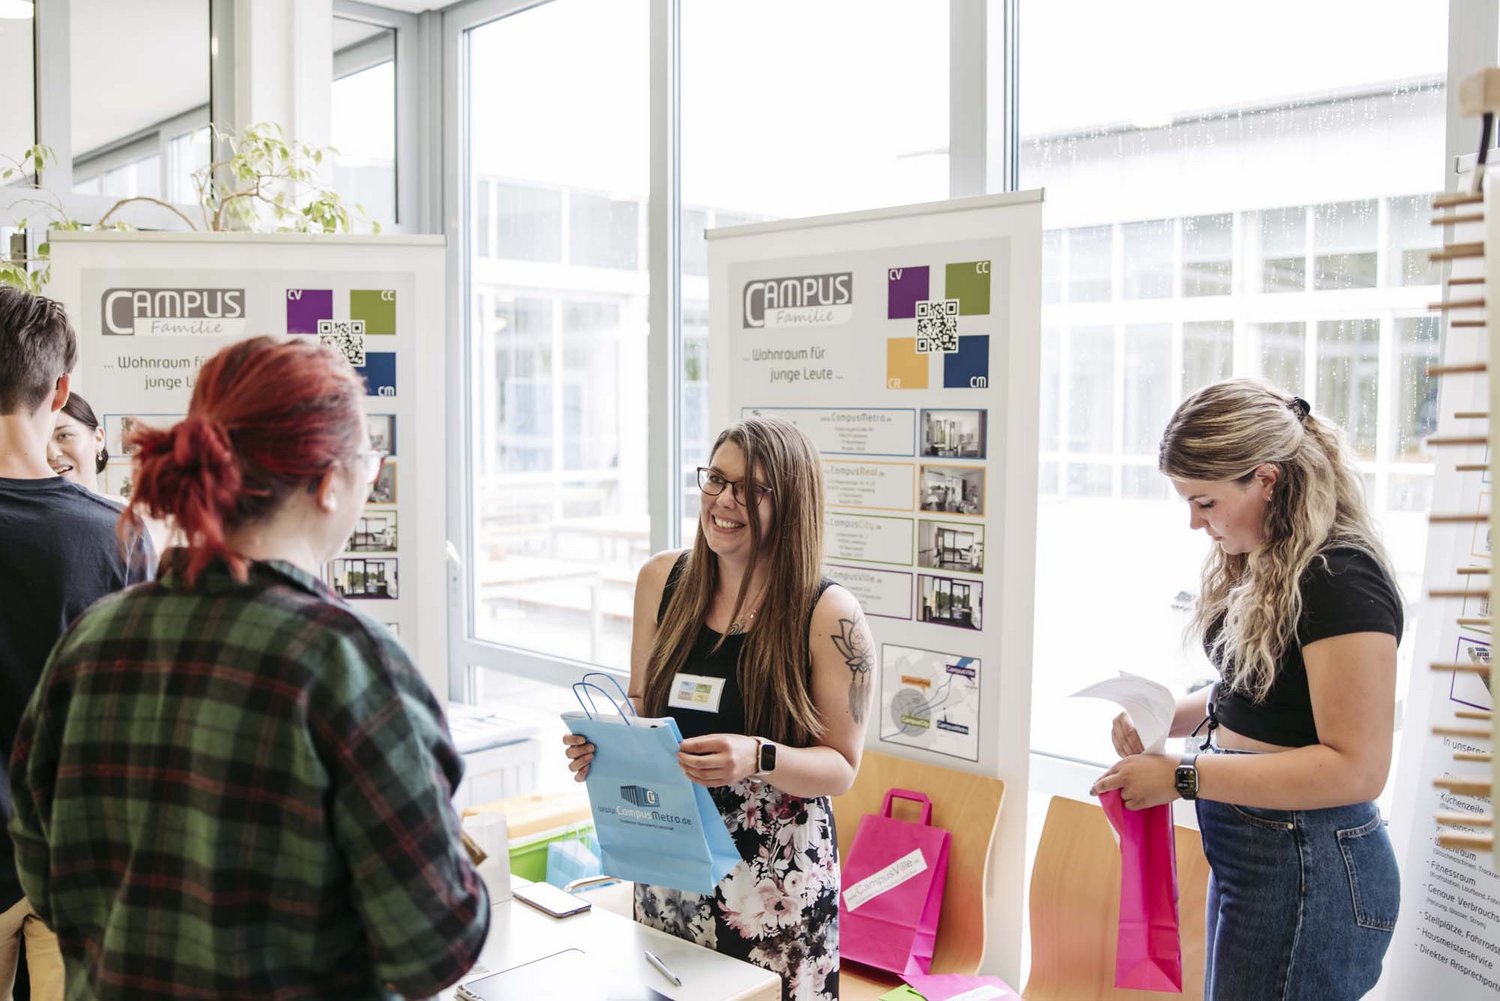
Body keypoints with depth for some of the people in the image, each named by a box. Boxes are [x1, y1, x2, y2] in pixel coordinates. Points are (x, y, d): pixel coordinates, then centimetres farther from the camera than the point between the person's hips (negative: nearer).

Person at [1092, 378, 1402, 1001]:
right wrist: (1172, 715, 2)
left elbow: (1356, 768, -23)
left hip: (1309, 868, -9)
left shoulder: (1341, 580, -21)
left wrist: (1183, 777, -22)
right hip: (1244, 853, 9)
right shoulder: (1258, 565, 8)